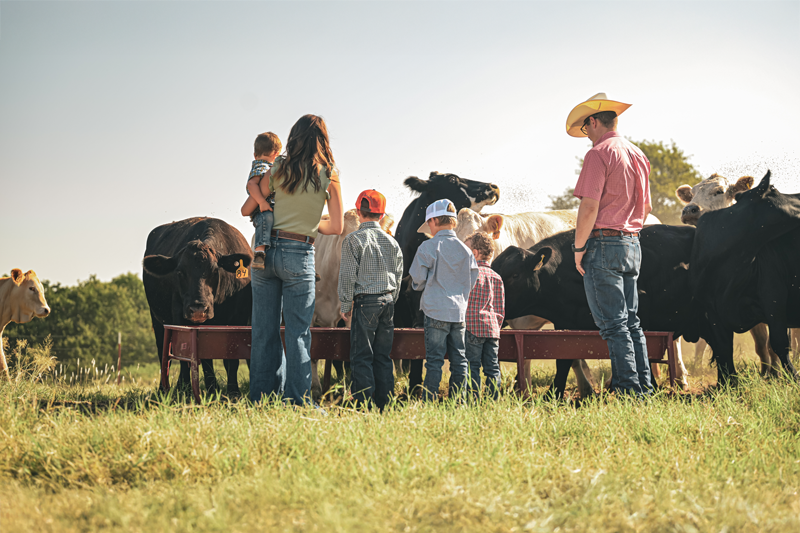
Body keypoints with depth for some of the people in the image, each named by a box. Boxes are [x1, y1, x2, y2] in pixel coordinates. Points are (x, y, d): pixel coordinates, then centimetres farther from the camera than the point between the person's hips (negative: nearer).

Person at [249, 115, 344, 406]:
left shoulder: (277, 169, 1)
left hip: (266, 249, 2)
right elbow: (337, 227, -1)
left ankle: (262, 395, 13)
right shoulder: (328, 175, -3)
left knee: (264, 327, 9)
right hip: (300, 254, -2)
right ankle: (298, 399, 0)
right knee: (297, 330, 2)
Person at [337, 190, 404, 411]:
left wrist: (346, 306, 0)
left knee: (362, 357, -4)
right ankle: (384, 406, 8)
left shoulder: (354, 239, -6)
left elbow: (348, 275, -7)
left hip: (365, 301, -5)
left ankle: (364, 406, -10)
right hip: (387, 301, 5)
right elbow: (398, 276, 14)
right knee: (383, 357, 8)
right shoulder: (392, 242, 10)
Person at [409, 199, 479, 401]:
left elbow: (418, 280, -6)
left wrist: (420, 286, 16)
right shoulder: (466, 250, 7)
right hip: (460, 312, 4)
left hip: (436, 310, -4)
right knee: (459, 361, 8)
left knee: (434, 361, -2)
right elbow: (473, 280, 12)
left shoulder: (428, 248, -8)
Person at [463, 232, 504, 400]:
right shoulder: (497, 277, 13)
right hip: (493, 329, 6)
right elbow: (501, 309, 15)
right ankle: (493, 401, 8)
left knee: (472, 367, -2)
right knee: (492, 368, 7)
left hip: (473, 327, -6)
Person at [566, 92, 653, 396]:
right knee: (630, 320, 12)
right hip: (632, 245, 8)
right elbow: (646, 208, 21)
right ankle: (643, 385, 11)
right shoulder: (637, 155, 15)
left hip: (604, 244, -8)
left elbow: (589, 207, -17)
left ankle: (628, 387, -9)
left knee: (613, 322, -6)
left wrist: (579, 248, -10)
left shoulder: (599, 153, -11)